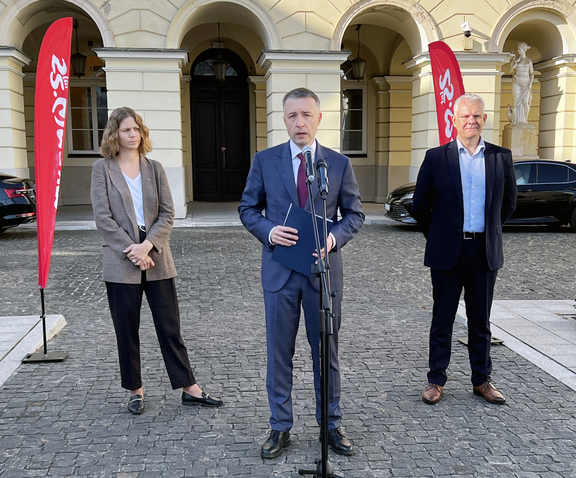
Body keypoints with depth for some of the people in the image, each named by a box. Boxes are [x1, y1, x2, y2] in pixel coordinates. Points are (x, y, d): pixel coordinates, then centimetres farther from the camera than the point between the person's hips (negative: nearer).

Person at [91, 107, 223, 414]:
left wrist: (147, 245, -12)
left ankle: (190, 389, 13)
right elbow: (103, 217, -6)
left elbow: (167, 214, 2)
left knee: (170, 327, 6)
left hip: (156, 259, 2)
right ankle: (135, 391, 23)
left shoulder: (154, 168, 8)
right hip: (121, 262, -2)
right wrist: (132, 251, -13)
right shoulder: (102, 169, 1)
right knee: (127, 331, 8)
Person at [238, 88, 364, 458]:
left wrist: (334, 237, -14)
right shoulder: (265, 160, 3)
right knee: (279, 351, 8)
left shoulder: (340, 163, 2)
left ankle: (332, 425, 27)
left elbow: (355, 214, 6)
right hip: (280, 270, 0)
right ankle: (281, 427, 23)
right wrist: (269, 231, -13)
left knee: (326, 350, 11)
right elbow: (248, 209, 7)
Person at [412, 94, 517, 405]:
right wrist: (440, 236, 9)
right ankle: (436, 380, 19)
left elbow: (508, 203, 15)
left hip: (485, 252, 2)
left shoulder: (501, 157, 4)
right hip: (447, 252, -2)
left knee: (480, 321, 12)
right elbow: (420, 206, 3)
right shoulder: (436, 157, -2)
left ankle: (481, 380, 25)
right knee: (442, 319, 7)